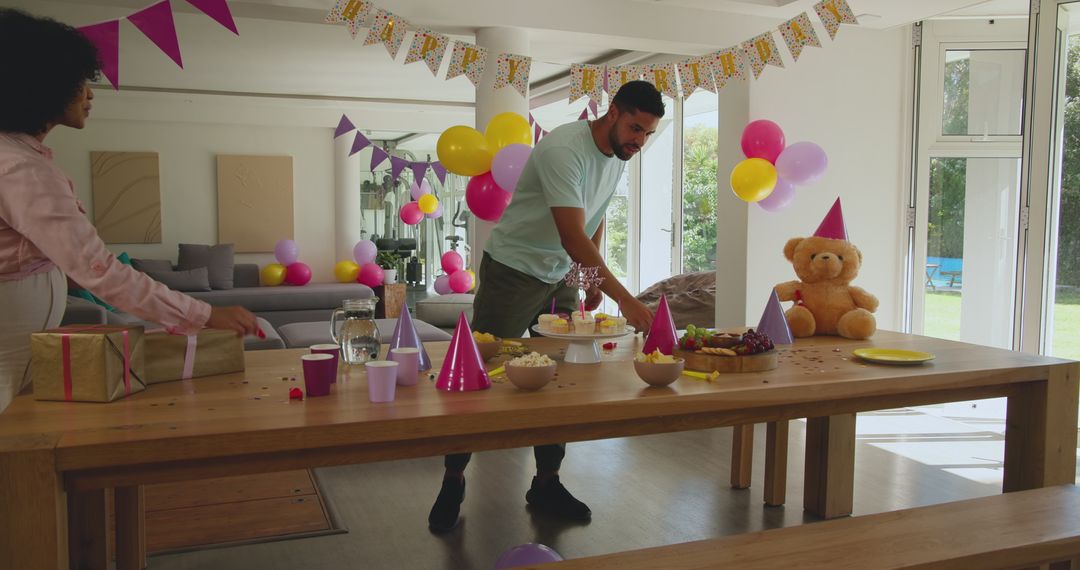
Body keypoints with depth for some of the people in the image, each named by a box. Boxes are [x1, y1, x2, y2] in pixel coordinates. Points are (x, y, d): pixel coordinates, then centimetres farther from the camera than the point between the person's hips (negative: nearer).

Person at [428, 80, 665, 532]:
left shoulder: (619, 156, 1)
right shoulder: (564, 149, -27)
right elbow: (574, 237, -35)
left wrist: (594, 276, 5)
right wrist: (625, 299, -40)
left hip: (561, 276, 8)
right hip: (513, 270, -7)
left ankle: (546, 483, 18)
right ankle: (453, 481, 16)